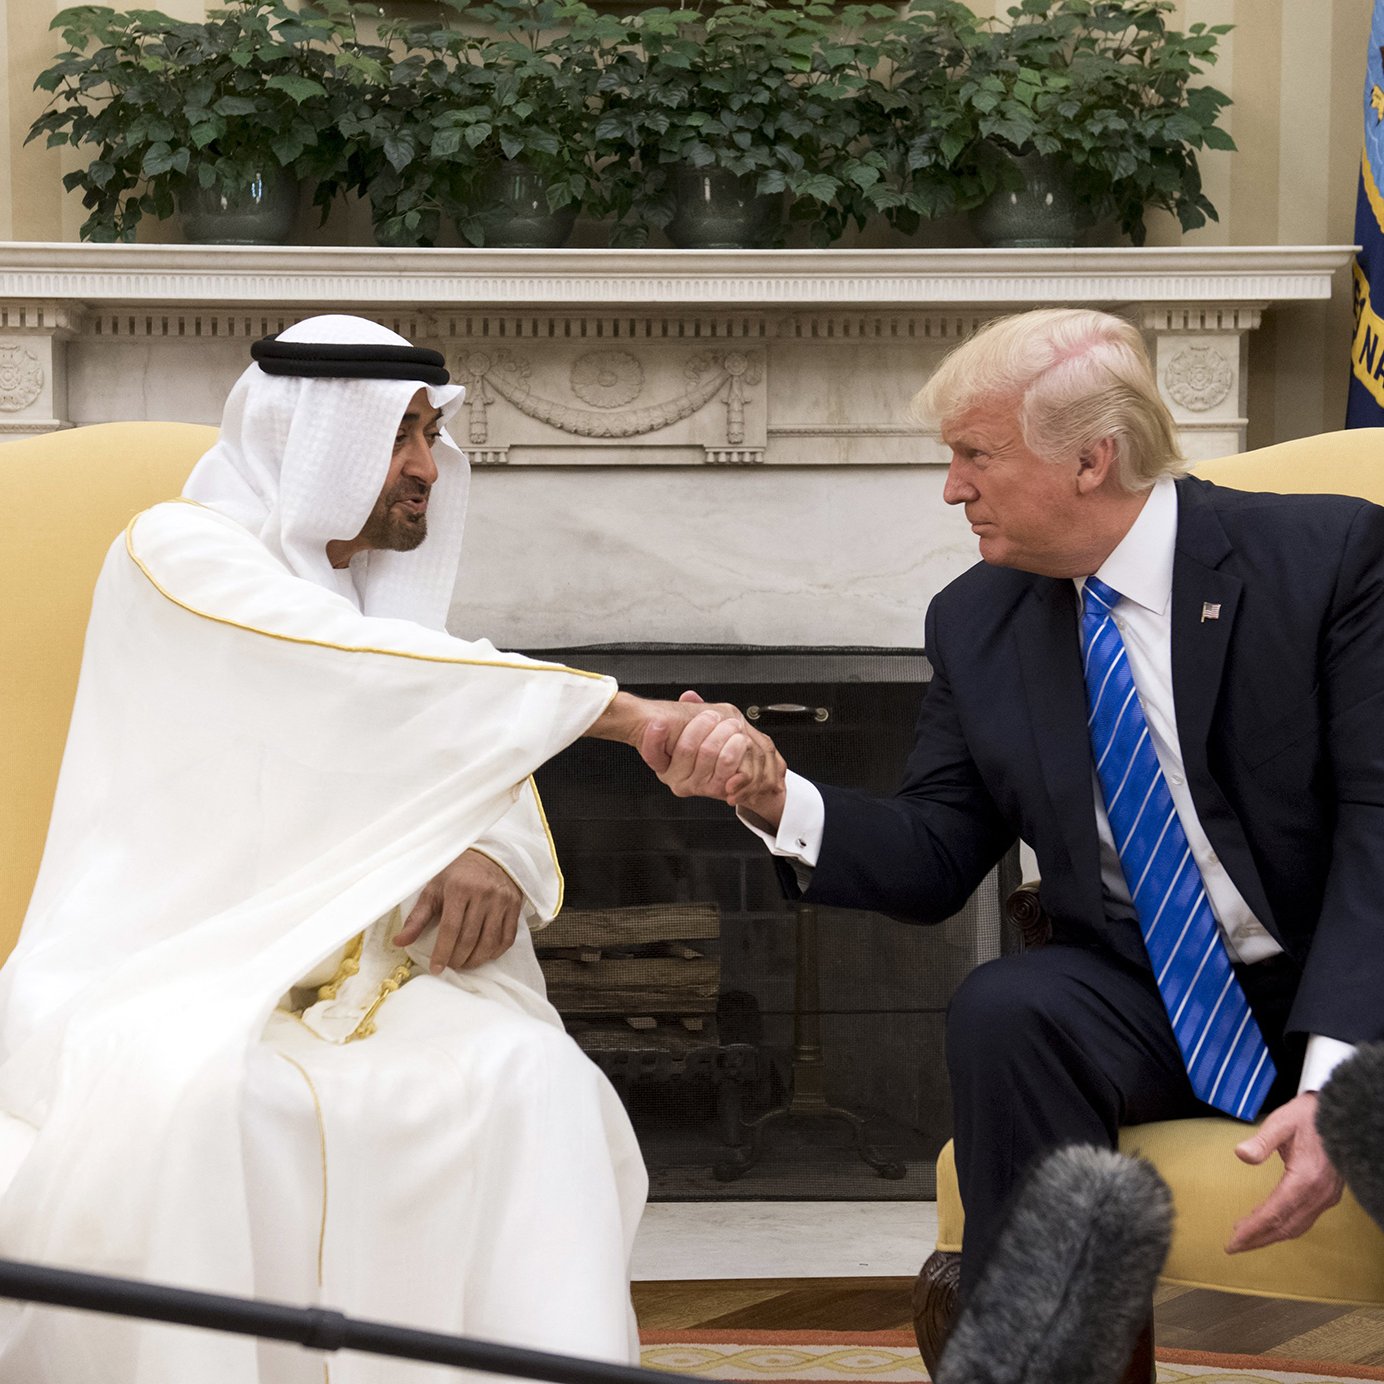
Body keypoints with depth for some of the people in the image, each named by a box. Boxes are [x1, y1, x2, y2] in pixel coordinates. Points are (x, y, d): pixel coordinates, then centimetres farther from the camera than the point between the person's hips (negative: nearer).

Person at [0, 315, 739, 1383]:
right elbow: (361, 666, -19)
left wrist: (497, 857, -15)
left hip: (332, 982, 6)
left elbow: (482, 767, 11)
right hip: (161, 973, -5)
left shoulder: (384, 589, 18)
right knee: (191, 1100, -40)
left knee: (534, 1081, -24)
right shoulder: (179, 553, -4)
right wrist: (623, 713, -21)